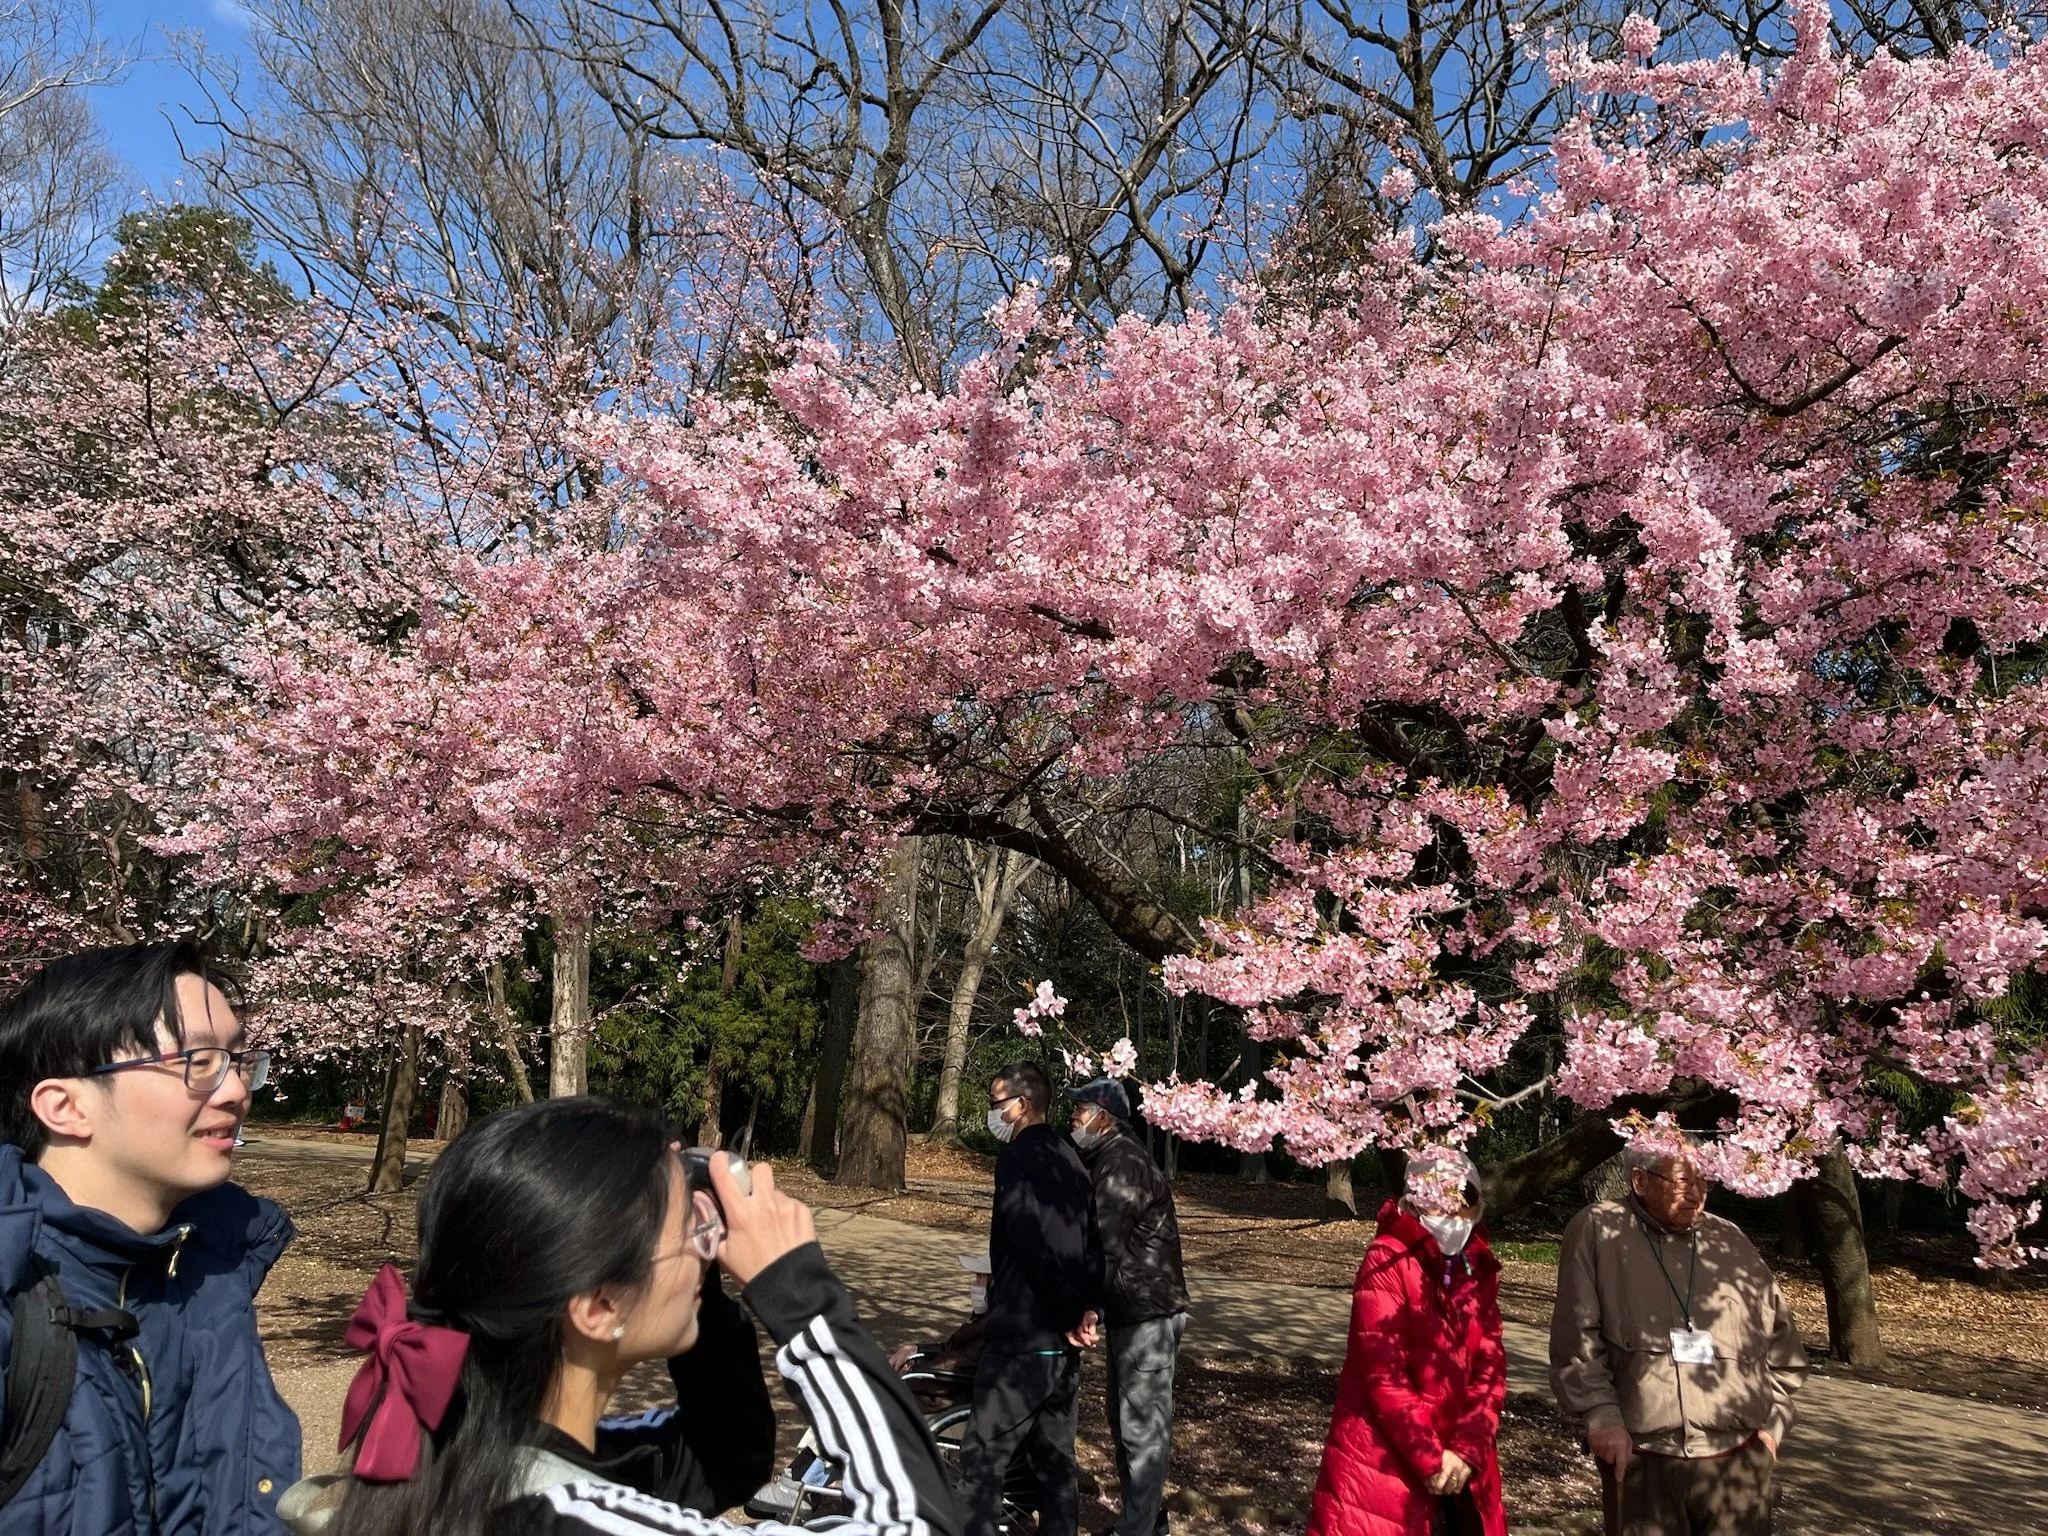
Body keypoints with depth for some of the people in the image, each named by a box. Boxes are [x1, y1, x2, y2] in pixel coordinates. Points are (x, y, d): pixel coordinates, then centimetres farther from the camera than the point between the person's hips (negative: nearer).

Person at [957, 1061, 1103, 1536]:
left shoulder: (1019, 1158, -14)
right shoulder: (1069, 1158, 13)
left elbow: (1038, 1245, -23)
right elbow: (1092, 1243, 11)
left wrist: (1072, 1312, -13)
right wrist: (1090, 1310, 2)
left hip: (1022, 1341, -9)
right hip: (1063, 1344, 9)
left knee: (982, 1461, -3)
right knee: (1055, 1460, 15)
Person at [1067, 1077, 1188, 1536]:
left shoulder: (1125, 1162, -19)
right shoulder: (1109, 1159, 15)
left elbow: (1102, 1244, -23)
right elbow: (1099, 1236, 16)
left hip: (1147, 1313, -10)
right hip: (1128, 1312, 10)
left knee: (1143, 1426, -4)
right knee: (1126, 1421, 17)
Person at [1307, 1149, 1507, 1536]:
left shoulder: (1479, 1270, 6)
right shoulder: (1387, 1261, -12)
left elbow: (1491, 1365, 2)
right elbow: (1383, 1371, -16)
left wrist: (1467, 1448, -9)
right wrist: (1428, 1457, -15)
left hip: (1459, 1459, 5)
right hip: (1384, 1460, -5)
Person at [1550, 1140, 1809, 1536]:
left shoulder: (1733, 1244, 10)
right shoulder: (1598, 1231, -2)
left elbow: (1781, 1340, 19)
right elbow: (1576, 1336, -4)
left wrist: (1773, 1421, 12)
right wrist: (1601, 1414, -10)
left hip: (1738, 1462, 3)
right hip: (1641, 1460, -3)